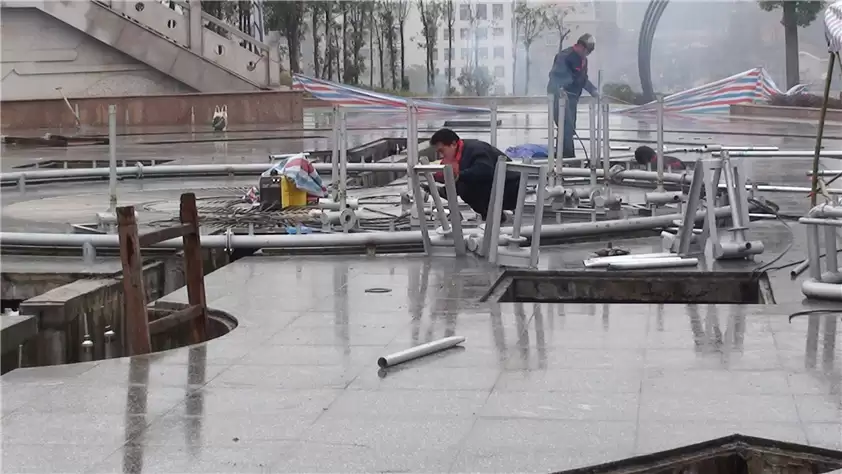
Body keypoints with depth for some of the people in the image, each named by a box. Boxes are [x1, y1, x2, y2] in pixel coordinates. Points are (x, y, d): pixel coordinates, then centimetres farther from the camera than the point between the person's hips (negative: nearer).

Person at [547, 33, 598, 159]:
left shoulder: (583, 59, 14)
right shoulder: (565, 56, -15)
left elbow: (583, 78, 23)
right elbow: (554, 74, -21)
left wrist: (593, 90, 12)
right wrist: (558, 88, -36)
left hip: (572, 97, 10)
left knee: (569, 127, 11)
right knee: (567, 127, -15)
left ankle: (560, 156, 19)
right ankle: (568, 156, -14)